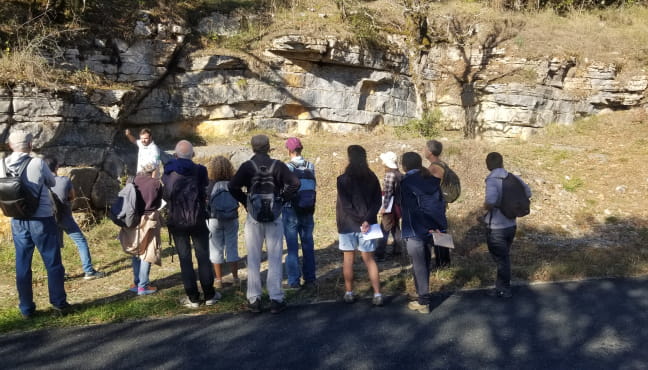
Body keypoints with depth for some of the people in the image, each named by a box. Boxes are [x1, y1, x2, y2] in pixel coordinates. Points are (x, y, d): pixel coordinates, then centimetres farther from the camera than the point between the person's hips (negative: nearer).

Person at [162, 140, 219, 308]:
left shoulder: (168, 173, -4)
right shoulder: (199, 170, -8)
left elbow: (165, 196, 3)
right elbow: (204, 192, -3)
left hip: (177, 221, 1)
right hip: (198, 220, 0)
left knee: (185, 259, 6)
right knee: (203, 257, 9)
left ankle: (193, 298, 9)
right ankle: (209, 295, 15)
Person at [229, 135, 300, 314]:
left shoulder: (247, 166, -3)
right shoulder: (277, 165, -1)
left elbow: (233, 186, -15)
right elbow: (294, 183, -11)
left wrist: (245, 202, -2)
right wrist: (283, 198, -1)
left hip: (253, 217, 0)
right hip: (274, 217, 0)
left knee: (253, 259, 7)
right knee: (275, 259, 5)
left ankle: (254, 300, 10)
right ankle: (276, 299, 6)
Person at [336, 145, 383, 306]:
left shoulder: (343, 179, -10)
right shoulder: (372, 178, 2)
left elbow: (344, 205, -15)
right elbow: (377, 201, -5)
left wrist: (360, 219, -11)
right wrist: (367, 220, -13)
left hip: (348, 225, -3)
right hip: (367, 225, 3)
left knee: (348, 259, 9)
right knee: (369, 259, 9)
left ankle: (349, 293, 16)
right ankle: (377, 294, 3)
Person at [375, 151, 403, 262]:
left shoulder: (390, 174, -18)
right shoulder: (399, 174, 8)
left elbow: (388, 192, -20)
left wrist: (383, 207, -17)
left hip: (390, 207, -9)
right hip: (397, 205, 9)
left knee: (384, 230, -8)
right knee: (395, 228, 18)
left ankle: (380, 255, -8)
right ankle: (397, 250, 27)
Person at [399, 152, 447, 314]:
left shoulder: (406, 182, -12)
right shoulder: (432, 180, 7)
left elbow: (412, 209, -16)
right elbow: (441, 203, 4)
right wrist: (439, 225, 1)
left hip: (415, 231, -6)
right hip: (431, 230, 6)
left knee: (419, 267, 2)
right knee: (425, 264, 18)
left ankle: (423, 303, 8)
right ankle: (424, 296, 29)